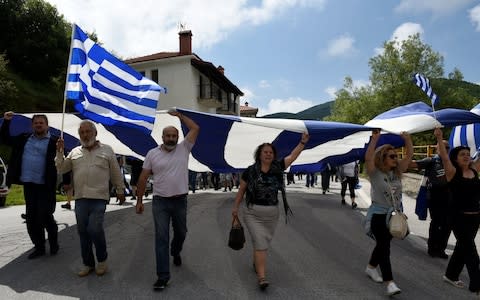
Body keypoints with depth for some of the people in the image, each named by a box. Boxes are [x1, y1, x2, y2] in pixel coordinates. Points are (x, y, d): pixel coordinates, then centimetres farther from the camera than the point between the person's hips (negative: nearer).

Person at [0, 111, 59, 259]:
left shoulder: (54, 141, -6)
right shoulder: (24, 138, 11)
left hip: (45, 186, -5)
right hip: (28, 185, 5)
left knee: (45, 217, -4)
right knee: (31, 218, 9)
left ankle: (54, 243, 19)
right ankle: (39, 247, 22)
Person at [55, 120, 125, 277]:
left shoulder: (107, 150, 5)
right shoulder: (75, 152, 13)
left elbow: (116, 173, 8)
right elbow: (61, 169, 11)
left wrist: (121, 190, 10)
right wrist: (60, 152, 1)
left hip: (99, 198, -4)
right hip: (80, 198, 4)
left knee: (94, 229, -13)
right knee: (82, 231, 7)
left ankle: (102, 259, 11)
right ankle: (88, 263, 23)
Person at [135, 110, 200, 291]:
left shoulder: (184, 149, 1)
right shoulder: (152, 154, 0)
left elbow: (195, 128, -5)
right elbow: (143, 178, 3)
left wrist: (179, 115, 2)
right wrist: (139, 201, 2)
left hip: (180, 201, 2)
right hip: (160, 202, -1)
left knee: (180, 233, 20)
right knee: (161, 238, -3)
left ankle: (175, 253, 51)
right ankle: (163, 276, 3)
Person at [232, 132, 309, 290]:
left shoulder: (277, 168, 0)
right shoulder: (250, 171, -6)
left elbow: (292, 156, -2)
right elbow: (241, 190, 3)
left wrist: (303, 142, -10)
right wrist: (235, 207, 5)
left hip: (272, 214, 3)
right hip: (253, 213, -3)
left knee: (264, 243, 17)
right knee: (260, 243, -11)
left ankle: (256, 262, 44)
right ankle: (261, 277, -8)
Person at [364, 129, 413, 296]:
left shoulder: (397, 171, 4)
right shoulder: (375, 173, -13)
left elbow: (409, 155, 2)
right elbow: (368, 158, -31)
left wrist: (407, 138, -7)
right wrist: (375, 139, -35)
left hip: (395, 214, 6)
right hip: (378, 215, -6)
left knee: (383, 243, 18)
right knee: (384, 246, -9)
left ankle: (371, 267, 38)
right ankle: (389, 283, -8)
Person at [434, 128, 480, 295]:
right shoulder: (452, 172, -11)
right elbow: (444, 157, -24)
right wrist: (439, 138, -34)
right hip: (459, 217, -7)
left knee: (463, 247, 18)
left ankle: (451, 275, 34)